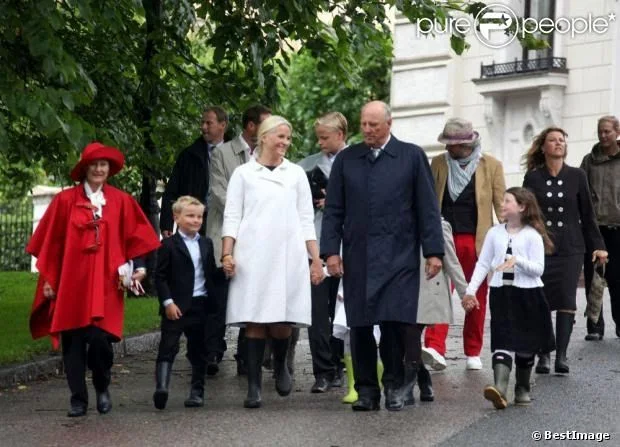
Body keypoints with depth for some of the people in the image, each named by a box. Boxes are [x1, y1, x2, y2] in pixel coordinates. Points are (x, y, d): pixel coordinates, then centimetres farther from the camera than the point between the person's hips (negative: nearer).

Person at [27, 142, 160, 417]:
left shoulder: (121, 201, 5)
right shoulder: (65, 200, 2)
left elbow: (136, 237, 10)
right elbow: (51, 242, 4)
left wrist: (139, 266, -2)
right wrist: (47, 278, 3)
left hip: (105, 285, 0)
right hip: (71, 283, 0)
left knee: (100, 338, -11)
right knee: (73, 341, 1)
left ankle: (102, 389, 16)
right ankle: (78, 399, 12)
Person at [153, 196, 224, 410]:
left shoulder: (206, 244, 14)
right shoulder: (169, 245, -3)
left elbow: (212, 275, 17)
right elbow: (160, 277, -6)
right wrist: (167, 302, -14)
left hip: (201, 304, 5)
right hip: (176, 307, -5)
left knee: (198, 350, 11)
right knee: (168, 346, -11)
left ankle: (197, 391, 19)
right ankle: (161, 387, -20)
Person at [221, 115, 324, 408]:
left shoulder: (296, 174, 16)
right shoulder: (244, 173, 11)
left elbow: (306, 220, 14)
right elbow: (232, 216, 6)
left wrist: (316, 260, 7)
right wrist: (227, 254, -6)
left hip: (288, 256, 1)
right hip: (252, 256, -1)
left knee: (282, 322, -6)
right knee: (255, 321, -5)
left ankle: (280, 366, 24)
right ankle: (254, 386, -1)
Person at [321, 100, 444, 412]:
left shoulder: (412, 156, 5)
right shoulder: (346, 160, 10)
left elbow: (427, 208, 3)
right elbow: (333, 210, 9)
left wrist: (433, 251, -1)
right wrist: (330, 251, 0)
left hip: (399, 256, -2)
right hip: (357, 257, 2)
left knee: (396, 322, -10)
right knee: (360, 326, 3)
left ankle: (395, 385, 8)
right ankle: (366, 390, 12)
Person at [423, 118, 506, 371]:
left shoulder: (491, 165, 3)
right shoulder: (438, 164, 8)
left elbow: (501, 204, 5)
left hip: (477, 240, 0)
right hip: (444, 238, 0)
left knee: (477, 298, 7)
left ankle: (473, 353, 18)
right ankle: (435, 349, -23)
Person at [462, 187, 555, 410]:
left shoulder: (532, 235, -4)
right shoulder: (495, 233, 6)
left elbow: (538, 269, -9)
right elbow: (483, 264, 7)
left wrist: (517, 260, -24)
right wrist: (471, 290, 0)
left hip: (527, 294, -1)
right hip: (501, 293, 1)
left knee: (525, 345, 9)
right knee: (503, 343, -9)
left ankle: (522, 389, 23)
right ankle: (500, 388, -22)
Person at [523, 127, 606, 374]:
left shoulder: (576, 176, 6)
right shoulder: (533, 177, 3)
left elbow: (587, 214, 10)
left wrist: (597, 245, 9)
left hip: (571, 248, 1)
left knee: (566, 300, -7)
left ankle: (561, 355, -4)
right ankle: (543, 355, 3)